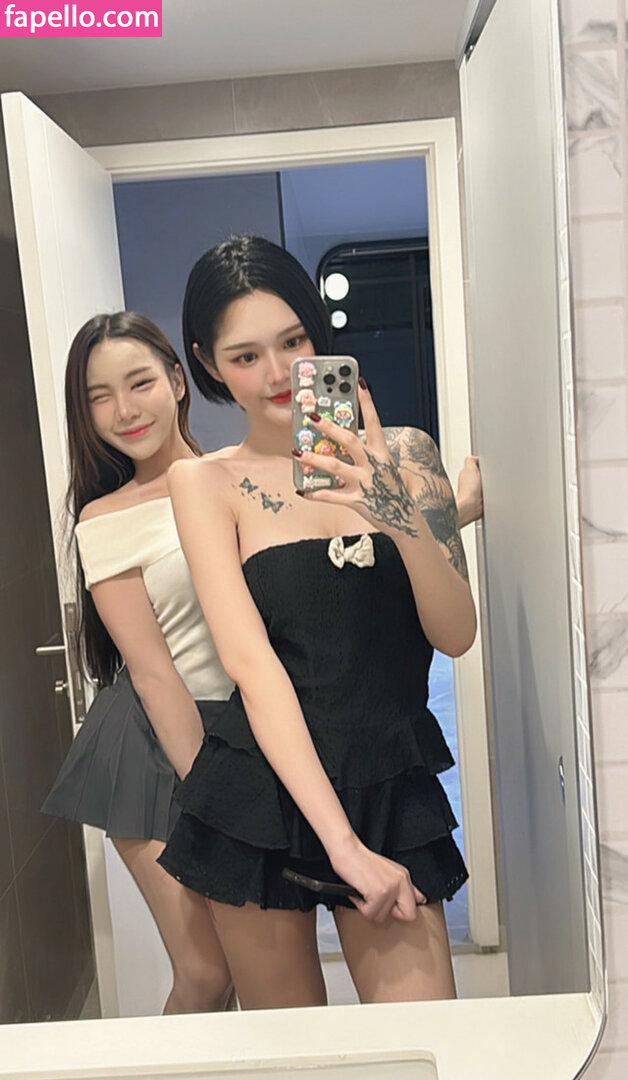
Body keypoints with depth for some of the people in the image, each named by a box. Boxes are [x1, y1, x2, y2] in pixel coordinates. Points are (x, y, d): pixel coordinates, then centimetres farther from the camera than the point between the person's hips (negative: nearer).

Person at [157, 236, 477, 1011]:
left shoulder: (402, 453, 3)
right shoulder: (206, 481, -2)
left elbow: (457, 635, -3)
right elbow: (250, 662, -12)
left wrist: (406, 522, -24)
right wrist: (342, 842, -19)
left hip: (394, 785, 1)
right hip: (265, 794, -1)